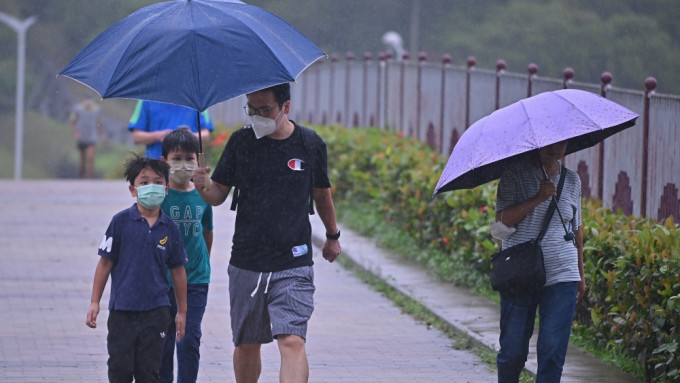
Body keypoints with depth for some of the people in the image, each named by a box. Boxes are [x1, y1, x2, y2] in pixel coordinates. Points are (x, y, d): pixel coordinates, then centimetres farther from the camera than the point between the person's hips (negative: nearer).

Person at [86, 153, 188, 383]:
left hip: (155, 311, 1)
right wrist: (95, 302, -2)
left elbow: (178, 271, 9)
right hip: (122, 310, -1)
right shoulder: (121, 222, -4)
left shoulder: (170, 228, 2)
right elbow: (105, 263, 1)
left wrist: (182, 311, 11)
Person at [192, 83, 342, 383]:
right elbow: (219, 194, 5)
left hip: (293, 266, -2)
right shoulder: (241, 142, 1)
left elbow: (322, 195, 16)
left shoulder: (310, 144, 0)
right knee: (246, 345, 11)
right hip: (246, 265, 2)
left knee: (292, 341, -17)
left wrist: (332, 236, 29)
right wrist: (204, 187, -18)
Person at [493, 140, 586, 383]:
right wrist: (537, 199, -21)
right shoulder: (515, 175, -1)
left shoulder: (572, 181, 10)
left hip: (561, 277, 2)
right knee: (513, 349, 4)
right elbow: (502, 219, -11)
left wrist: (580, 274, 20)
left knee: (553, 349, -7)